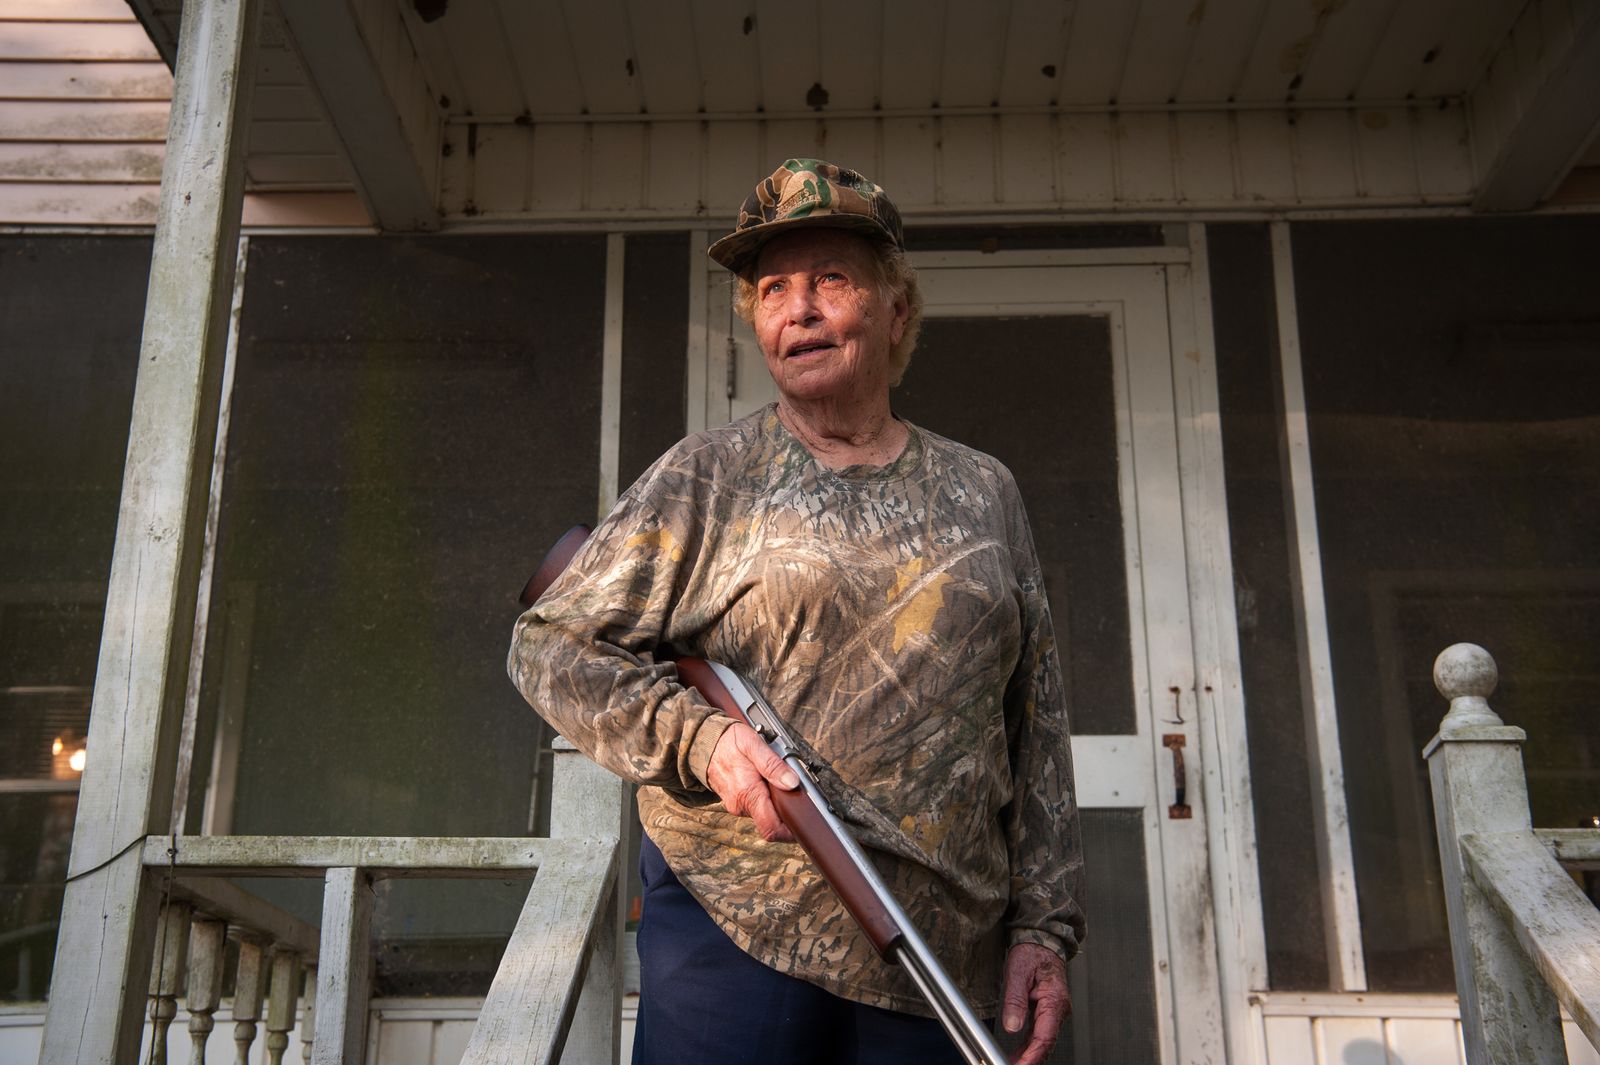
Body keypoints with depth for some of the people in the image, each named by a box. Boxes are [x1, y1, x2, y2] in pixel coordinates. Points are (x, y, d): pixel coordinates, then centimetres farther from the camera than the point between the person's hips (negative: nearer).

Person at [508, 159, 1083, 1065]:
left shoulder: (982, 493, 12)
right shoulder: (707, 478, 4)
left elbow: (1037, 726, 11)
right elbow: (550, 649, 2)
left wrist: (1044, 925, 6)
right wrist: (699, 738, -13)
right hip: (736, 923, -2)